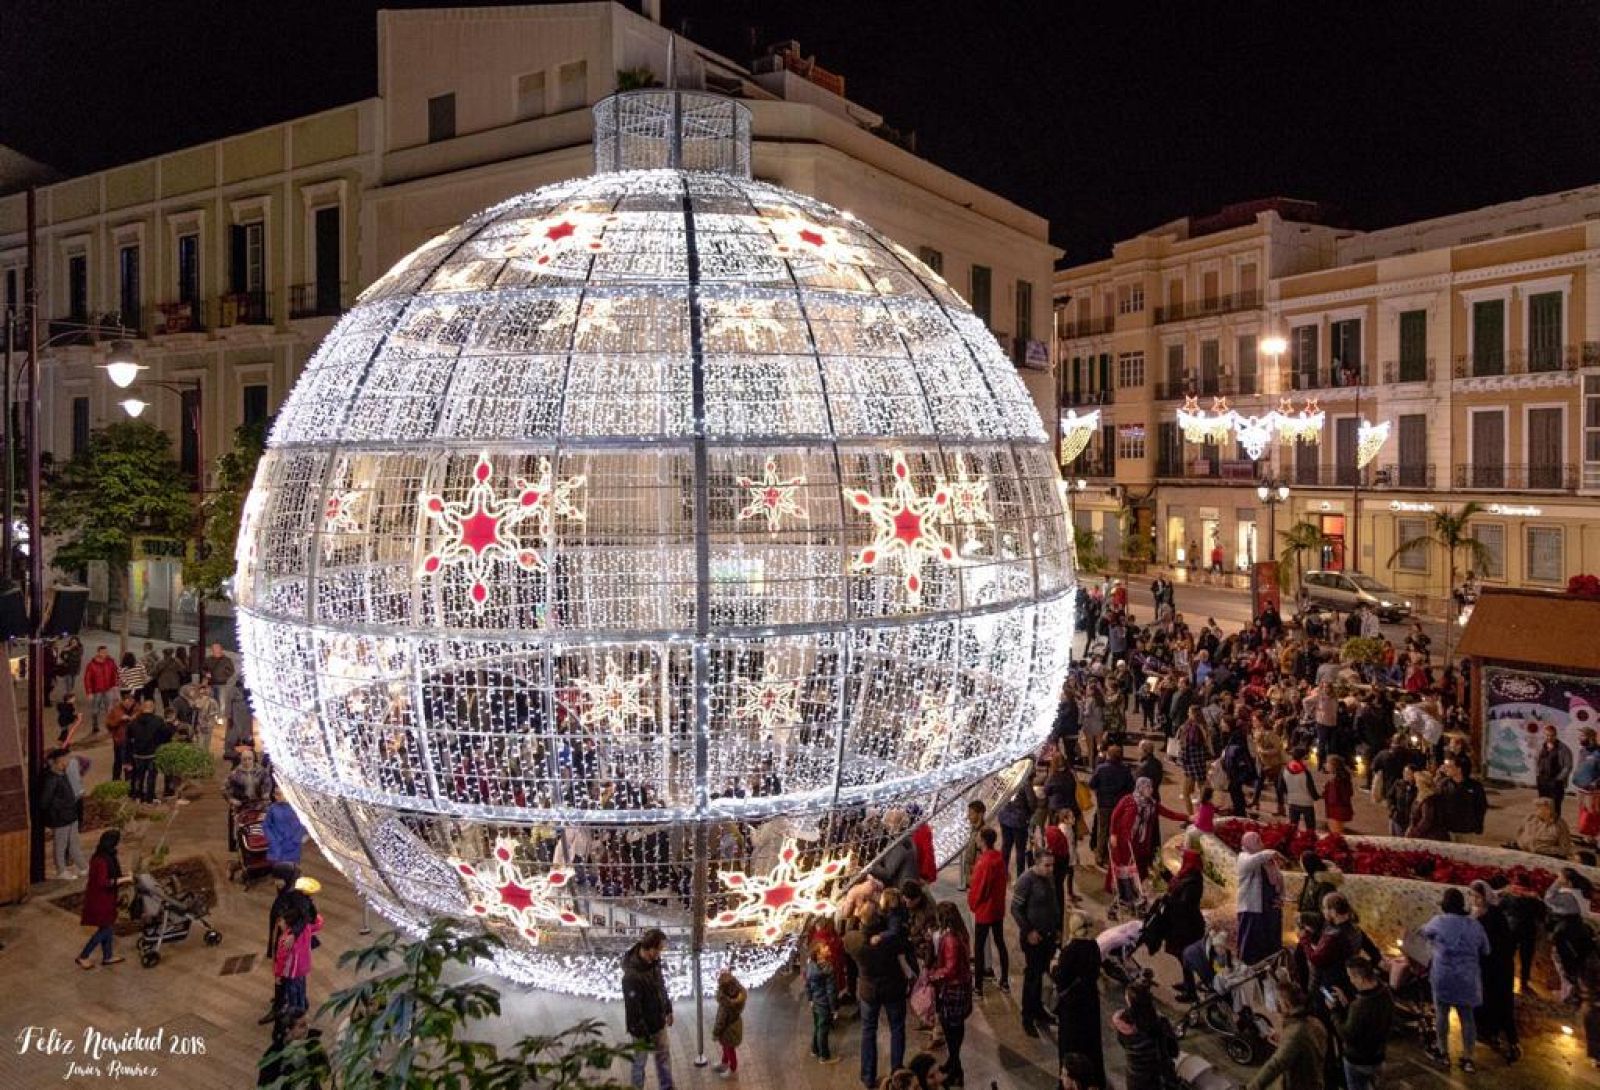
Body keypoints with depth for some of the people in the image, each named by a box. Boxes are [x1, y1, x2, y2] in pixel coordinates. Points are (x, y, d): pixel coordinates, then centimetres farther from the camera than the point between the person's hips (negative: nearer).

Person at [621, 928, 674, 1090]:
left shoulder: (654, 962, -7)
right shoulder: (632, 975, -33)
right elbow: (633, 1009, -27)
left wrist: (668, 1010, 16)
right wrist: (642, 1035, -21)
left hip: (659, 1023, 8)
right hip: (643, 1028, -8)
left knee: (664, 1057, 23)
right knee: (639, 1063, 13)